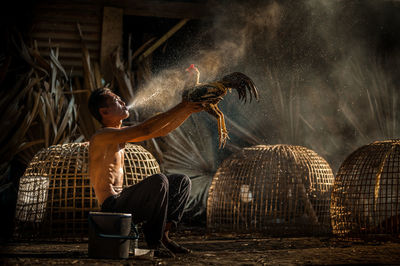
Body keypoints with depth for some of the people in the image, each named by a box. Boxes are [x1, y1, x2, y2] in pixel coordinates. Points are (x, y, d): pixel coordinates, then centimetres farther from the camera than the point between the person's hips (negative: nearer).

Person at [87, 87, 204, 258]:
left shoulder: (119, 133, 16)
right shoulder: (101, 136, -15)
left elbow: (162, 131, 16)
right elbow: (145, 129, -26)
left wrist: (188, 110, 3)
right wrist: (179, 109, -20)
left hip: (121, 202, 10)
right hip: (113, 207, -10)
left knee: (182, 181, 11)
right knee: (159, 181, -31)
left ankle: (163, 233, -4)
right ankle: (154, 242, -17)